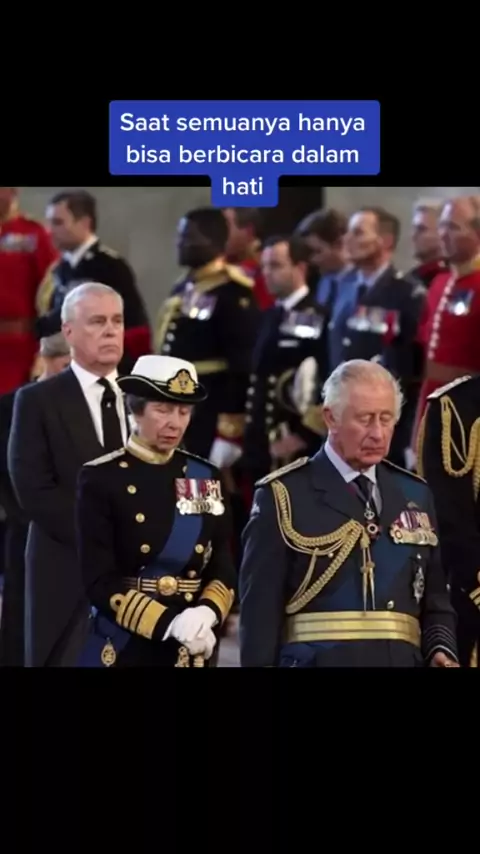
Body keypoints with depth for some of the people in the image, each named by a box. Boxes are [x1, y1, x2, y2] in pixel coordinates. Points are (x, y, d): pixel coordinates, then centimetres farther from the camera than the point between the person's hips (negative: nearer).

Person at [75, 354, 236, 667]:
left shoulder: (206, 478, 9)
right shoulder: (102, 478, -5)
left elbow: (224, 569, 8)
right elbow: (100, 581, -11)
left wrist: (207, 612, -14)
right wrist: (169, 624, -21)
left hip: (189, 651, 4)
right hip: (122, 648, -4)